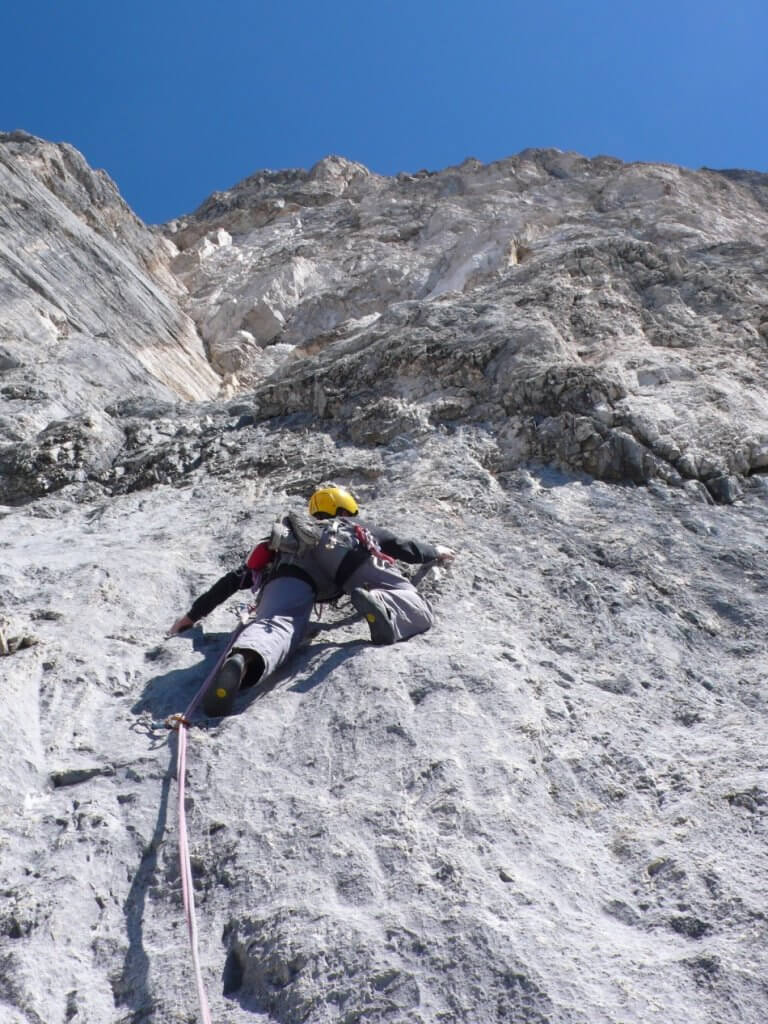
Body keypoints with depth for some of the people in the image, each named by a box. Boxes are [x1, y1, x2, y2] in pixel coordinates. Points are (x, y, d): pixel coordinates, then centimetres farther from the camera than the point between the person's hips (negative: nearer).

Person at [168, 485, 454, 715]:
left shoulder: (287, 534, 45)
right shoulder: (361, 528, 44)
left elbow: (239, 575, 42)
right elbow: (408, 549, 57)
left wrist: (195, 613, 50)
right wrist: (436, 551, 79)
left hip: (293, 564, 1)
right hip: (344, 552, -1)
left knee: (276, 625, -23)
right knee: (417, 609, 2)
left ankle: (241, 661, -58)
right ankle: (379, 606, -32)